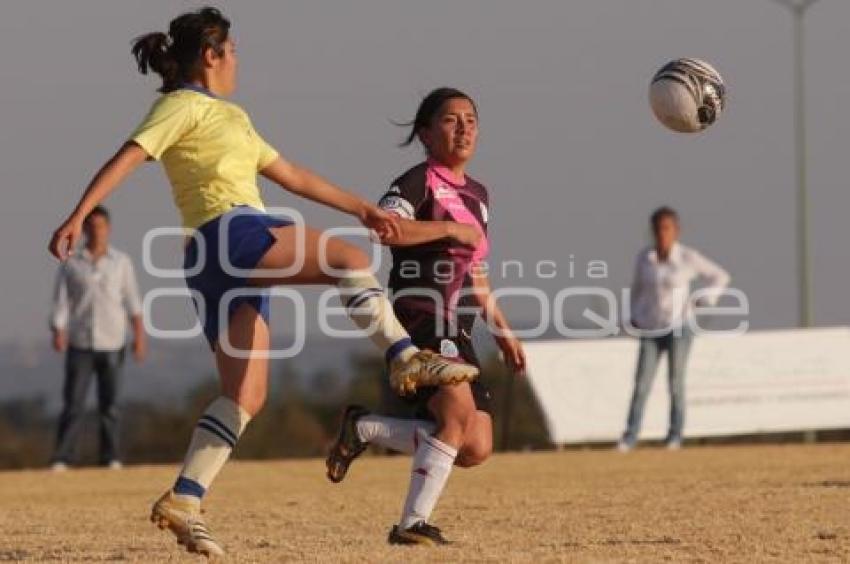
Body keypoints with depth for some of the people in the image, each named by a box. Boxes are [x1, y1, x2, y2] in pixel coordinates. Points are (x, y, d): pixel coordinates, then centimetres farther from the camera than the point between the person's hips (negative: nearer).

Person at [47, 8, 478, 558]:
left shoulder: (231, 117, 31)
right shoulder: (183, 106, 3)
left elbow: (290, 174, 34)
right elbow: (127, 157, -10)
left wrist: (361, 207, 31)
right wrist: (78, 215, -23)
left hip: (243, 263, 9)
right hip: (228, 231, -9)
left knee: (246, 395, -2)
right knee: (347, 257, -21)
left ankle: (184, 501, -7)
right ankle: (405, 357, -31)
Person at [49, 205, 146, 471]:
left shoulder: (121, 262, 6)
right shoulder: (70, 265, 4)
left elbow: (132, 301, 5)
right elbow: (60, 303, 0)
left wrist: (139, 335, -2)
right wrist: (58, 334, -14)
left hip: (111, 345, 1)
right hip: (80, 345, -1)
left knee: (110, 404, 2)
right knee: (73, 403, -7)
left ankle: (111, 458, 7)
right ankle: (61, 459, -8)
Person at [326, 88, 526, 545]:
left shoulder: (478, 194, 20)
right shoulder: (419, 181, -6)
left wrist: (502, 330, 27)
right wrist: (450, 229, -20)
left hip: (457, 333, 8)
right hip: (419, 321, -8)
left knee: (475, 450, -3)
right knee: (459, 410, -27)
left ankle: (363, 428, 12)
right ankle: (412, 524, -18)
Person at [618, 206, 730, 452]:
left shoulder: (688, 258, -7)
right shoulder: (644, 257, 3)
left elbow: (720, 277, 3)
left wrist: (705, 301, -7)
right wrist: (635, 316, 9)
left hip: (679, 327, -2)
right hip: (651, 330, 2)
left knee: (675, 382, -4)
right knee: (641, 384, -7)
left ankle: (675, 434, 7)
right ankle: (629, 437, -7)